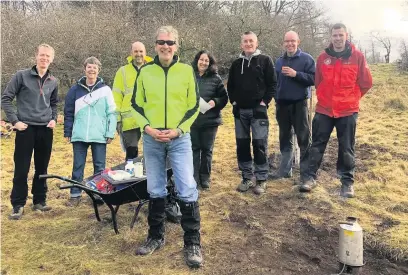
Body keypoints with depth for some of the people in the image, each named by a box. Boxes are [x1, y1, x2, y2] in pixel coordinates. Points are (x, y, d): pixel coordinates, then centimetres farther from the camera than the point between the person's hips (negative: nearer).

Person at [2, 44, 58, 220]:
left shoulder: (53, 82, 9)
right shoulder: (21, 76, -3)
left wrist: (54, 119, 6)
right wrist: (15, 121, -8)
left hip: (46, 130, 4)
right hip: (26, 129, -3)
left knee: (42, 168, 10)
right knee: (21, 169, 0)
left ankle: (39, 200, 22)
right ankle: (18, 205, 10)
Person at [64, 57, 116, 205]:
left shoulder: (105, 89, 2)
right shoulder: (75, 89, 5)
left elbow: (111, 113, 0)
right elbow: (68, 112, 9)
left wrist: (110, 133, -5)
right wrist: (67, 132, 6)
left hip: (99, 136, -1)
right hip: (79, 136, 1)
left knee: (99, 166, 7)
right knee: (78, 166, 9)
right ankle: (75, 194, 19)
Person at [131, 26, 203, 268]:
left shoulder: (187, 71, 0)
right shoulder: (145, 72, 4)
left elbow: (194, 107, 2)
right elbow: (137, 105, 8)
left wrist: (178, 130, -11)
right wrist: (148, 127, -8)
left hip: (180, 139, -2)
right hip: (151, 139, 2)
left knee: (187, 190, -5)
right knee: (155, 190, 12)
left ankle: (193, 243, 8)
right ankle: (156, 236, 28)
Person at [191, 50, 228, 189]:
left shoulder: (216, 78, 1)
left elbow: (224, 98, 2)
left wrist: (215, 102, -16)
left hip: (210, 120, 0)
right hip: (192, 119, 0)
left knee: (207, 150, 9)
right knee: (194, 149, 6)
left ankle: (205, 178, 21)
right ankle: (194, 178, 16)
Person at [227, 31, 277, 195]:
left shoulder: (265, 60, 1)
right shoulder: (236, 64, 13)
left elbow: (272, 83, -3)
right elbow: (230, 85, 18)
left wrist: (264, 102, -10)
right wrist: (233, 102, 5)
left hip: (258, 109, -4)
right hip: (240, 111, 4)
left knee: (260, 144, -3)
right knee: (242, 145, 6)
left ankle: (261, 179, 7)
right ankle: (247, 177, 17)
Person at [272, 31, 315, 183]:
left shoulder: (306, 59, -3)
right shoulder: (279, 61, 14)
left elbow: (314, 78, -13)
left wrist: (296, 74, -20)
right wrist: (276, 98, 10)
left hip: (299, 104, -5)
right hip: (282, 104, 6)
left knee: (304, 138, -2)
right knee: (285, 138, 11)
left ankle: (306, 172, 6)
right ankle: (285, 169, 21)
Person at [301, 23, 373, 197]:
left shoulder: (357, 56, -5)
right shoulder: (323, 57, 1)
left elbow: (366, 82, 1)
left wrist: (351, 98, 8)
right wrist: (326, 97, 11)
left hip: (348, 111, -2)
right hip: (324, 109, 2)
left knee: (346, 148, 6)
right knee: (317, 144, 5)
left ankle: (347, 181, 17)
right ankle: (311, 177, 15)